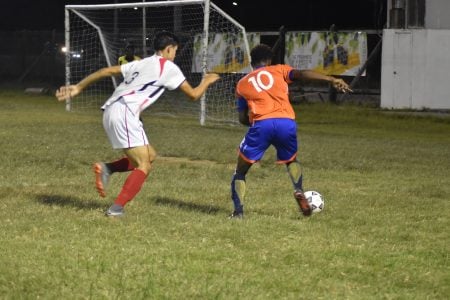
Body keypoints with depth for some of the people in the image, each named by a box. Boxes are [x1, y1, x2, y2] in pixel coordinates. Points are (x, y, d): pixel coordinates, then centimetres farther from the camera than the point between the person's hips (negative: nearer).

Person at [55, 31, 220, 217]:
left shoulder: (141, 63, 24)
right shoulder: (169, 67, 4)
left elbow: (106, 71, 21)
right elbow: (193, 95, 7)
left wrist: (78, 87, 24)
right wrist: (207, 81, 27)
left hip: (111, 111, 8)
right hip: (124, 113, -8)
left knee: (150, 156, 16)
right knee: (144, 165, -4)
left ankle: (107, 168, 3)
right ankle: (116, 208, -14)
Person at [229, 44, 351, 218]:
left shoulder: (242, 84, 24)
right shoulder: (279, 70, 22)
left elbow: (242, 119, 21)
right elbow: (302, 74, 3)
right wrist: (332, 80, -4)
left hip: (261, 125, -1)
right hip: (287, 123, 1)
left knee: (240, 171, 15)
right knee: (291, 160, 30)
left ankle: (238, 211, -2)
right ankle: (299, 191, 3)